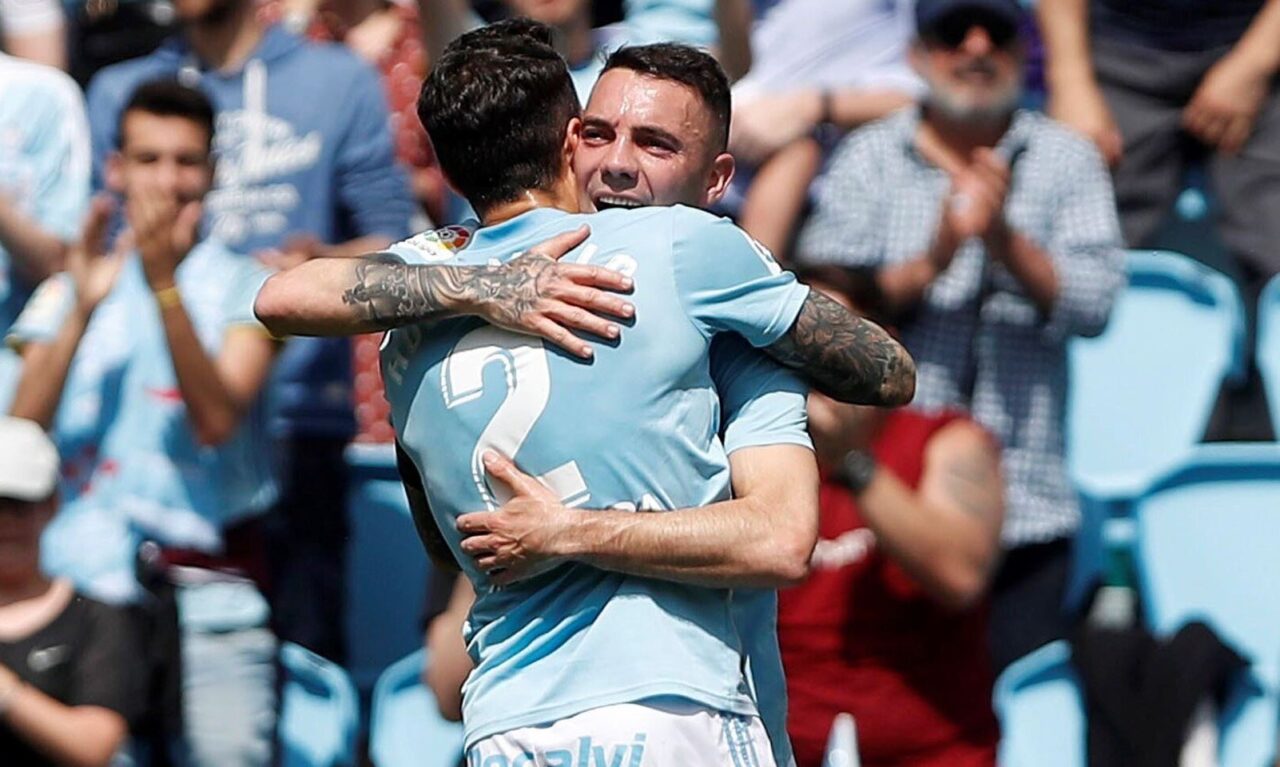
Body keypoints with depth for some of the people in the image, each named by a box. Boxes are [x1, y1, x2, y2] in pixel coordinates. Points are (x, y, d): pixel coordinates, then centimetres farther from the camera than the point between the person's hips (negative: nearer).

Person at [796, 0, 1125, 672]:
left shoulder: (1065, 160, 10)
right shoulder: (866, 159, 10)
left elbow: (1093, 302, -2)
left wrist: (1005, 238, -17)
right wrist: (932, 259, -14)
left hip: (1026, 511, 0)